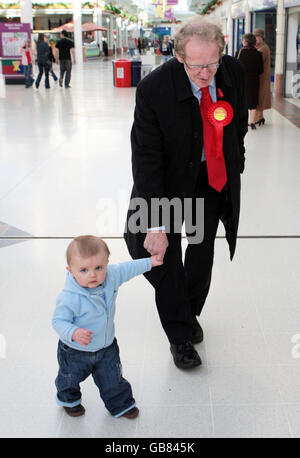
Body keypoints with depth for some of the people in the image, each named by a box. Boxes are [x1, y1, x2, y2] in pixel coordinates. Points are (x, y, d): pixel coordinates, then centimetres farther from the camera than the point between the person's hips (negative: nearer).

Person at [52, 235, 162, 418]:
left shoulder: (111, 276, -20)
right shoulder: (69, 298, -38)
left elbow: (126, 269, 1)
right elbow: (59, 321, -31)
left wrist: (149, 262, 11)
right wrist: (74, 333, -50)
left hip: (106, 346, 4)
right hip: (76, 351, -3)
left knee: (113, 379, 21)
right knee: (71, 378, 25)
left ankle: (121, 404, 48)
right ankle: (69, 399, 58)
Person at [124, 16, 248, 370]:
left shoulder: (234, 72, -17)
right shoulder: (154, 89, -30)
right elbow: (146, 158, -29)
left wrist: (235, 166, 12)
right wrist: (155, 224, -32)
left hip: (217, 175, 4)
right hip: (172, 175, -3)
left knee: (202, 249, 14)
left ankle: (190, 314, 39)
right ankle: (180, 335, 7)